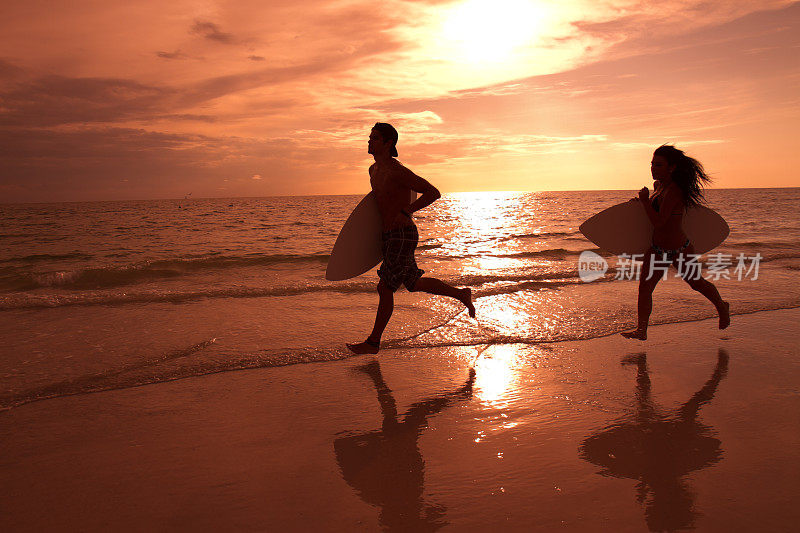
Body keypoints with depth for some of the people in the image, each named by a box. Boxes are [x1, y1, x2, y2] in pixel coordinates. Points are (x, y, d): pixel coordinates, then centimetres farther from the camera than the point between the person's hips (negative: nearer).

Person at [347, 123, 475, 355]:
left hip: (403, 237, -10)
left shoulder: (398, 171, -18)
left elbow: (433, 193, -18)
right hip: (389, 238, 10)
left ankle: (373, 343, 7)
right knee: (415, 284, 19)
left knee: (385, 289, -4)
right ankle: (461, 294, 34)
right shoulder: (374, 170, 10)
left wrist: (405, 212, -22)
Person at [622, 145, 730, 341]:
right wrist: (643, 201, 10)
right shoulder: (659, 185, 2)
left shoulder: (674, 191, -25)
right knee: (644, 287, -6)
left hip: (680, 251, -7)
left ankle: (722, 307, 45)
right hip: (657, 250, 7)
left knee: (697, 283, 17)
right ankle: (641, 330, -4)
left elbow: (658, 221, -30)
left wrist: (645, 201, -22)